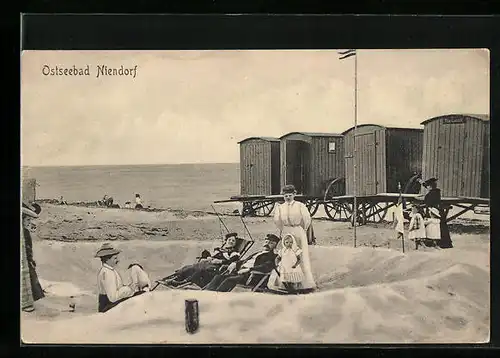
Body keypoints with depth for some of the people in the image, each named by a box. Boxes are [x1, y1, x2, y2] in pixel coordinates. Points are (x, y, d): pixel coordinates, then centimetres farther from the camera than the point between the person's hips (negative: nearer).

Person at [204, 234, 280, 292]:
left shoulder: (273, 257, 6)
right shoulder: (256, 253, 33)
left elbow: (266, 267, -12)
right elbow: (244, 261, 31)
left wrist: (249, 269, -22)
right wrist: (235, 263, 8)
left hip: (251, 275, -8)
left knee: (229, 280, -31)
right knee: (219, 277, -13)